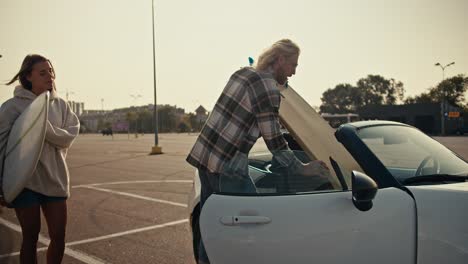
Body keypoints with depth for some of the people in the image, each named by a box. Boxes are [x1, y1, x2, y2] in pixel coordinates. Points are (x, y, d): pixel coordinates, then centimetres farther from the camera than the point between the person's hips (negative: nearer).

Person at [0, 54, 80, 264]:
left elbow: (69, 137, -5)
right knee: (31, 237, 7)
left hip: (55, 179, 3)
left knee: (58, 236, 7)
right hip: (24, 180, -3)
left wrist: (44, 126, -22)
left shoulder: (61, 105, 5)